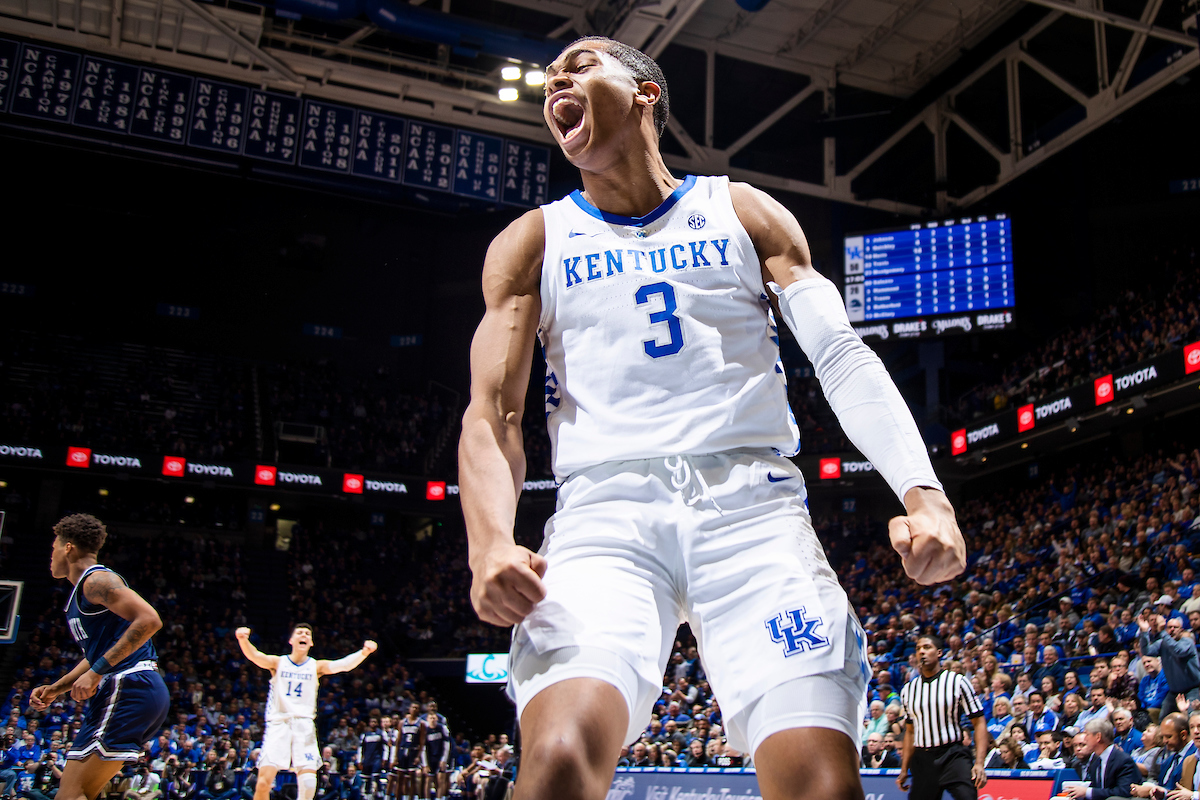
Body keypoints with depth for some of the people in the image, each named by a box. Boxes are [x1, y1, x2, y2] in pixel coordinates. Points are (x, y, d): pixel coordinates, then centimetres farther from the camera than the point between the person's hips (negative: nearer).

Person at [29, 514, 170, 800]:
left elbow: (149, 620, -21)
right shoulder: (81, 593, 25)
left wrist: (97, 672, -20)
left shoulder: (96, 580, -7)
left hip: (127, 689, -10)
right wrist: (55, 689, 25)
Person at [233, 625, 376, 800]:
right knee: (263, 783, -12)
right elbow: (254, 656, -13)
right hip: (278, 724, -1)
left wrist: (363, 652, -31)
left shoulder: (316, 666, 8)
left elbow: (343, 664, -10)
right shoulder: (278, 662, 7)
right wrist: (243, 639, -36)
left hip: (304, 726, 1)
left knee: (308, 785, -12)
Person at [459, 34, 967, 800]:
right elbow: (493, 413, 6)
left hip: (753, 502, 1)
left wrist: (924, 493, -10)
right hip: (606, 510, 0)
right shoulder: (533, 242, 16)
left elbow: (844, 359, 8)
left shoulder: (745, 214, 17)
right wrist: (490, 542, -15)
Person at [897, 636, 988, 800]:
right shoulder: (908, 689, 11)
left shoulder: (957, 681, -1)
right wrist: (904, 770, 16)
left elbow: (979, 722, -2)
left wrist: (979, 763, -13)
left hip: (953, 756, -4)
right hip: (922, 760, 4)